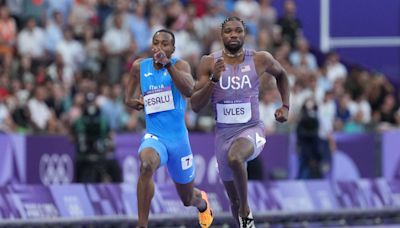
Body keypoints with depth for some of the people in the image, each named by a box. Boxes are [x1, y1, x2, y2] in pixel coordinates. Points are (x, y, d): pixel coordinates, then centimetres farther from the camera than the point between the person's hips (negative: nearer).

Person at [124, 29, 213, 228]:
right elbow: (129, 98, 18)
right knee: (146, 164, -38)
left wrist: (168, 64, -37)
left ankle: (201, 201, 58)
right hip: (154, 137, 0)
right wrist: (135, 102, -6)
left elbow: (189, 91, -29)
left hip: (178, 139, 0)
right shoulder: (140, 67, 2)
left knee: (188, 199, 17)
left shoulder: (180, 65, -7)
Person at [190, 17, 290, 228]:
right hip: (223, 133, 3)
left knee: (234, 158, -37)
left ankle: (246, 210, -15)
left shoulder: (260, 60, -5)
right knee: (234, 200, 12)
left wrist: (285, 106, 10)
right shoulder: (209, 63, -5)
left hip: (251, 130, -3)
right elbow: (195, 105, -9)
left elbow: (281, 74, 19)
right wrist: (214, 79, -22)